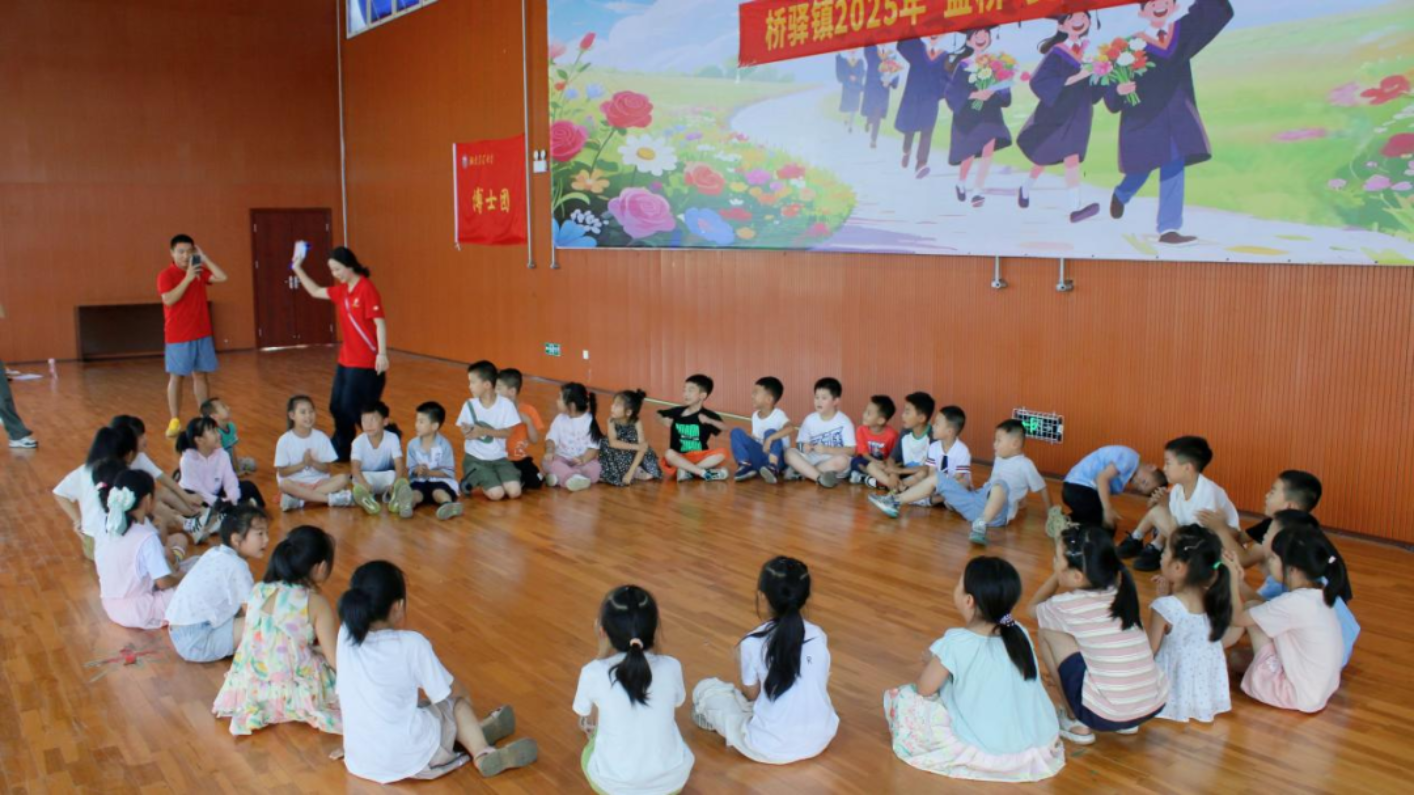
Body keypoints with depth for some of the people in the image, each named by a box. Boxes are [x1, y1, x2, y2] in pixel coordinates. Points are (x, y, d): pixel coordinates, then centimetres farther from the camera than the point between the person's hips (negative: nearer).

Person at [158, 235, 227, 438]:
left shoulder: (199, 270, 8)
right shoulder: (166, 275, -7)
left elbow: (222, 278, -5)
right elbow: (169, 299, -20)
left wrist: (204, 257, -6)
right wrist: (188, 278, -24)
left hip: (202, 334, 5)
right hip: (178, 337, -4)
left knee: (201, 375, 8)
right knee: (176, 377, 0)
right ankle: (175, 421, 4)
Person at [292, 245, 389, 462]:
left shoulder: (366, 289, -15)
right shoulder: (342, 291, 9)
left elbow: (380, 323, -20)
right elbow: (316, 291, 26)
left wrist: (382, 354, -26)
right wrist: (298, 269, 23)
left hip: (366, 363, -9)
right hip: (346, 360, 9)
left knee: (353, 409, -7)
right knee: (338, 407, 12)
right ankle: (341, 451, 24)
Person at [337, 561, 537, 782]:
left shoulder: (345, 635, -8)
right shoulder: (411, 644, -20)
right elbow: (453, 690, -3)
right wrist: (463, 694, 17)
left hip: (358, 762, 5)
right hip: (409, 760, -5)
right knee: (458, 703, 19)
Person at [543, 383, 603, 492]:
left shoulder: (590, 422, -8)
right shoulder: (560, 419, 6)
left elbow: (594, 447, -13)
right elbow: (551, 438, 0)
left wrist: (583, 459, -32)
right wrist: (549, 452, -23)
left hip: (583, 460, -3)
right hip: (562, 458, 3)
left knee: (595, 467, -33)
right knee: (549, 462, -28)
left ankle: (560, 476, -42)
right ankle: (573, 478, -50)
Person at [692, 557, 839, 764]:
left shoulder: (752, 643, -15)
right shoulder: (819, 637, -5)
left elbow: (752, 695, -3)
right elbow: (823, 687, 8)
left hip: (770, 747, -4)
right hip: (821, 738, 4)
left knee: (704, 689, 10)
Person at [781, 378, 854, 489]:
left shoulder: (844, 422, -8)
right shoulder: (810, 420, 3)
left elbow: (851, 450, -13)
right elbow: (800, 443, 6)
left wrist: (826, 449, -24)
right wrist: (804, 447, -18)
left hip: (832, 463, -3)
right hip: (812, 460, 3)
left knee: (843, 460, -36)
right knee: (790, 453, -21)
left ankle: (801, 472, -25)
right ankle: (820, 477, -36)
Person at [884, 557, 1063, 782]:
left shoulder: (956, 642, -18)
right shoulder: (1019, 632, -2)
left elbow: (924, 688, -7)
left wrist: (933, 663, 13)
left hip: (988, 754, -5)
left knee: (902, 698, 5)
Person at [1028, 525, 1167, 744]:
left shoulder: (1068, 605, -10)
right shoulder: (1122, 592, 3)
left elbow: (1032, 608, 14)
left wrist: (1058, 574, 15)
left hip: (1105, 716, -6)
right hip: (1155, 706, 6)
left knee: (1048, 632, 4)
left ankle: (1076, 722, 12)